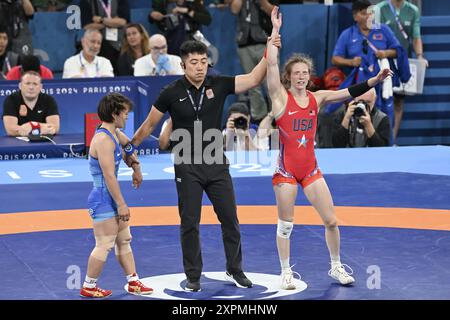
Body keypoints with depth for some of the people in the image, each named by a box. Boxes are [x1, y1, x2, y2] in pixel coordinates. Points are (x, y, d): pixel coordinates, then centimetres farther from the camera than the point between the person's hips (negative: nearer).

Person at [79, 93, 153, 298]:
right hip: (103, 199, -10)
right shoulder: (104, 140, -23)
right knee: (104, 245, -4)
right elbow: (109, 176, -25)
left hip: (111, 198, 10)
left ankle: (133, 282, 23)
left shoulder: (114, 134, 8)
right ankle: (88, 287, 7)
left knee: (124, 240, 15)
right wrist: (121, 204, -21)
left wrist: (136, 169, 42)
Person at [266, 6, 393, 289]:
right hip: (286, 169, -4)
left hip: (311, 168, 4)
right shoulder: (281, 96, -8)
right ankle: (286, 273, 17)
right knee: (285, 226, 4)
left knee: (331, 221, 5)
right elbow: (271, 64, -18)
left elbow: (349, 93, -3)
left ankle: (336, 267, 23)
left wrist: (375, 80, -16)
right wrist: (275, 31, -22)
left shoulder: (317, 98, 4)